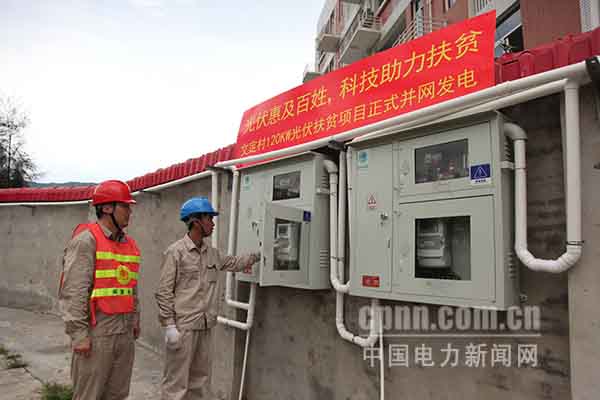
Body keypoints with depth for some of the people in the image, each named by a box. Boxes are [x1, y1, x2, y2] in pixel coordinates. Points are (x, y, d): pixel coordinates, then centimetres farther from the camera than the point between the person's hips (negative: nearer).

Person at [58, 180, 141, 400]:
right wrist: (78, 334, -17)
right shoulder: (86, 240, -11)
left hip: (125, 333, 7)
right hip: (97, 333, -7)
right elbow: (73, 291, -16)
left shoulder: (130, 244, 11)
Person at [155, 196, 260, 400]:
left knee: (201, 378, 17)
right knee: (176, 380, 3)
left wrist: (257, 256, 21)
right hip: (182, 326, -7)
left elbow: (232, 263, 26)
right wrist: (169, 325, -15)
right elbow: (164, 291, -12)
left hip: (204, 326, 7)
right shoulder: (176, 252, -11)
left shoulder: (212, 253, 9)